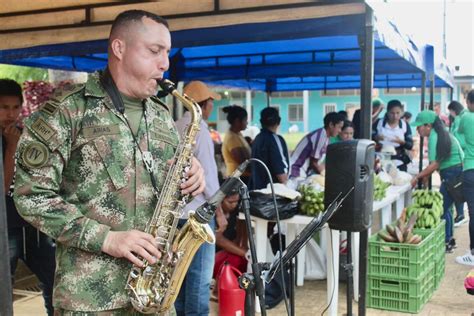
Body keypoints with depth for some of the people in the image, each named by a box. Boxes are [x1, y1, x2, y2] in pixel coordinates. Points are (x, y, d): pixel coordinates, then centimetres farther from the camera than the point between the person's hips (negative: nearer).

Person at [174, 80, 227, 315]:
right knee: (200, 274, -2)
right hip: (197, 212, -8)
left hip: (177, 210, 8)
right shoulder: (200, 129, -13)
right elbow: (208, 176, -15)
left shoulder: (176, 127, 10)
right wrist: (220, 212, -8)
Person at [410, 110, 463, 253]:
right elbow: (438, 161, 12)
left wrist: (417, 177, -14)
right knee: (445, 207, 16)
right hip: (455, 172, 10)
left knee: (442, 208, -5)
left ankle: (446, 242, 2)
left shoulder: (434, 137, -16)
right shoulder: (439, 134, 13)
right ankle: (449, 240, 24)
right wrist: (426, 175, 7)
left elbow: (435, 164, -20)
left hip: (453, 174, -10)